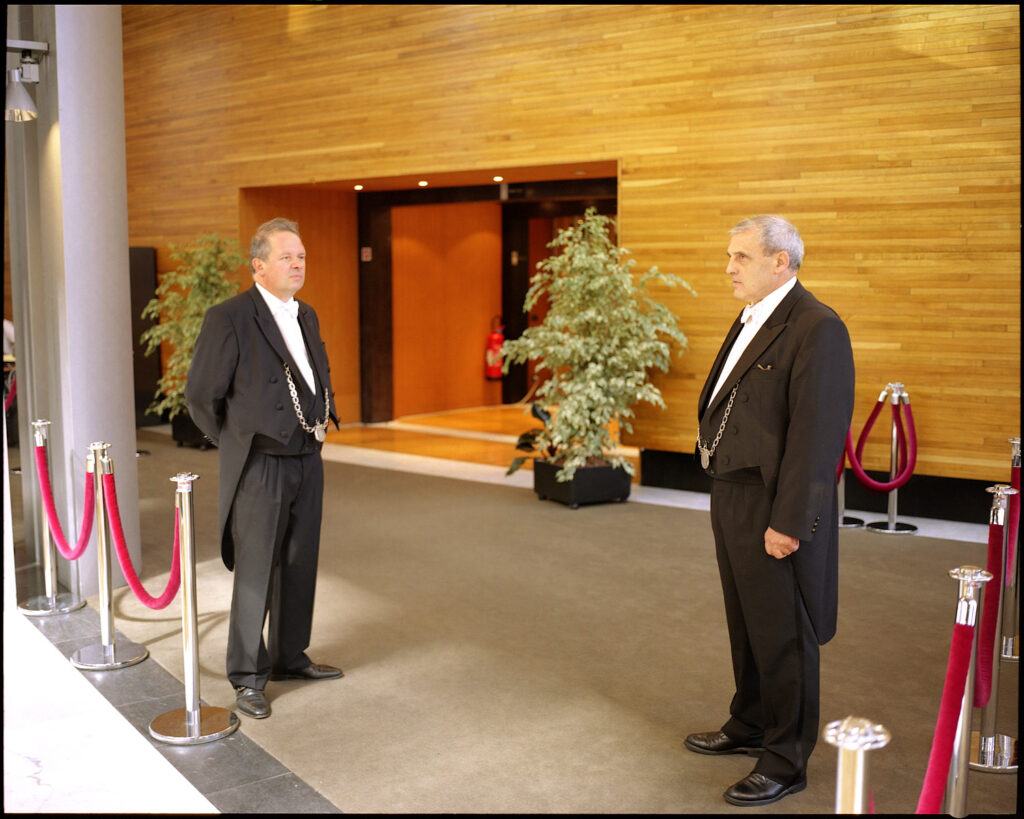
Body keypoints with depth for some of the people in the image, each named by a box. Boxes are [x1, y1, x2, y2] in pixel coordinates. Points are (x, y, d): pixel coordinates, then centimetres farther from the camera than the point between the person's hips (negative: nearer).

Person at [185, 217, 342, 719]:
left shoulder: (306, 316, 10)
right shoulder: (229, 318, -12)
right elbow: (200, 395, -8)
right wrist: (235, 445, 0)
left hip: (306, 461, 7)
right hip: (260, 467, -7)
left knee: (300, 567, 14)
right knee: (256, 574, 0)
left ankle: (290, 658, 29)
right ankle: (247, 677, 13)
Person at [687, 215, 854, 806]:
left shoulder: (817, 328, -18)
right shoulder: (751, 321, 13)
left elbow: (818, 432, -22)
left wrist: (787, 523, -22)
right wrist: (725, 492, 12)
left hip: (774, 511, -9)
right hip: (733, 497, 9)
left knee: (783, 639, 4)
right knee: (746, 626, 23)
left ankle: (786, 763, 18)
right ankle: (749, 727, 41)